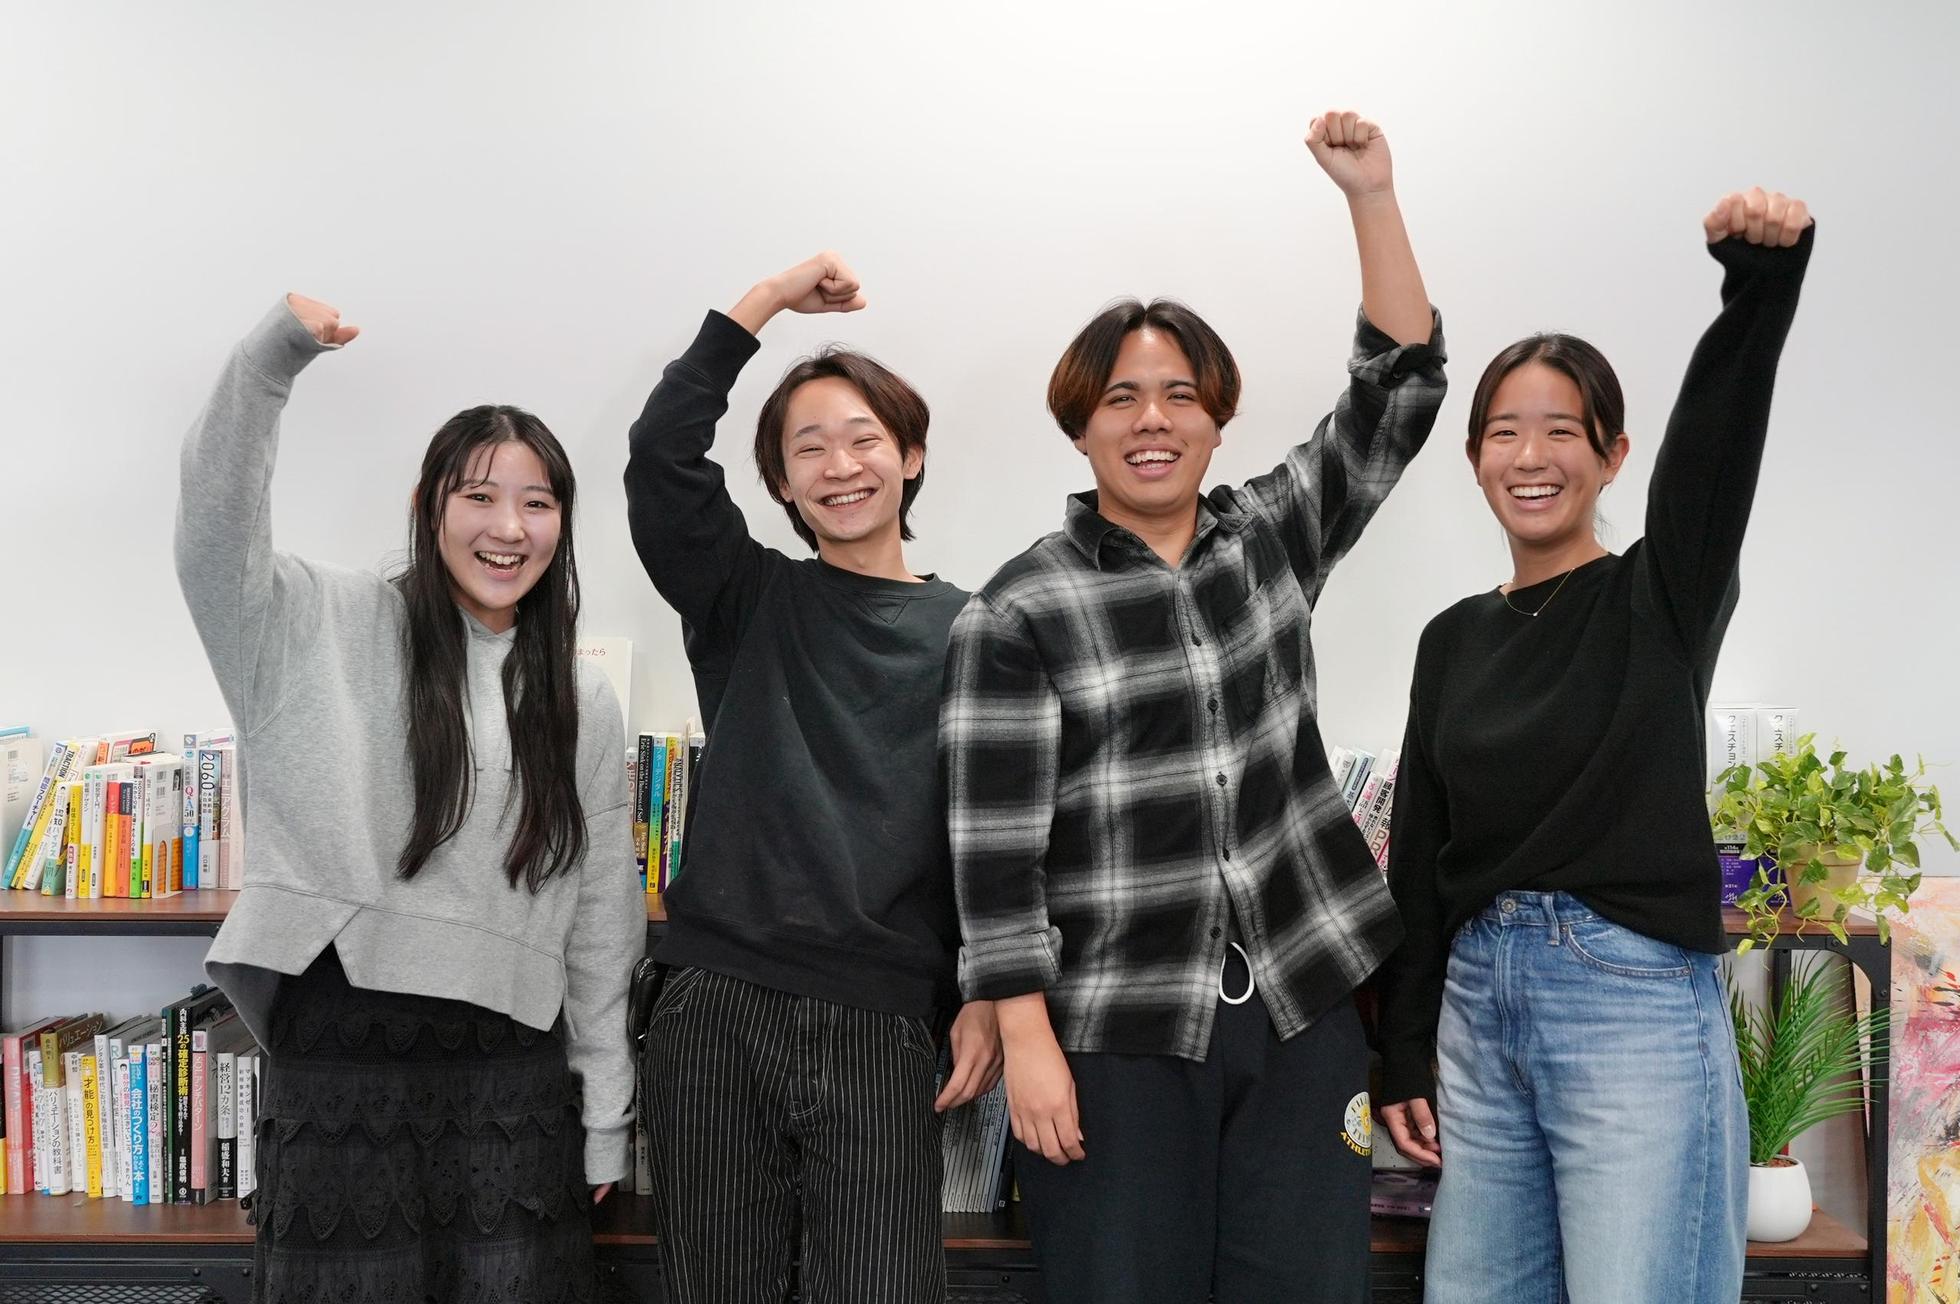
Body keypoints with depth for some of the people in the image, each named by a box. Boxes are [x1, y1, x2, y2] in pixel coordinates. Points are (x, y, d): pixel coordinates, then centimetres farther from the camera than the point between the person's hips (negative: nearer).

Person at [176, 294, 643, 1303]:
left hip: (513, 1077, 2)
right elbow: (213, 536, -17)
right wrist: (272, 358, -27)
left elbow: (601, 927, 10)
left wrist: (604, 1122, 10)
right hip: (339, 1054, -2)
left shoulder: (583, 707, 9)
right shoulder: (327, 629, 2)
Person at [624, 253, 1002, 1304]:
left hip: (884, 1028, -1)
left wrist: (989, 998, -3)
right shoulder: (746, 602, 9)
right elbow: (662, 452, -5)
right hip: (716, 1015, 1)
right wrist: (768, 301, -5)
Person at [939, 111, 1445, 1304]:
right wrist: (1027, 1044, -12)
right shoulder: (1016, 615, -6)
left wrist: (1373, 198, -6)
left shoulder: (1274, 540, 8)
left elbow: (1399, 390, 2)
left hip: (1303, 1009, 4)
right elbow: (995, 852, -9)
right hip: (1116, 1039, -3)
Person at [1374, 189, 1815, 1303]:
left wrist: (1763, 277, -38)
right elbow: (1420, 857, 13)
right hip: (1480, 1003, 5)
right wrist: (1404, 1052, 12)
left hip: (1636, 1007, -5)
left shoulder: (1664, 596, -1)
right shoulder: (1455, 640, 11)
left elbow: (1722, 420, -21)